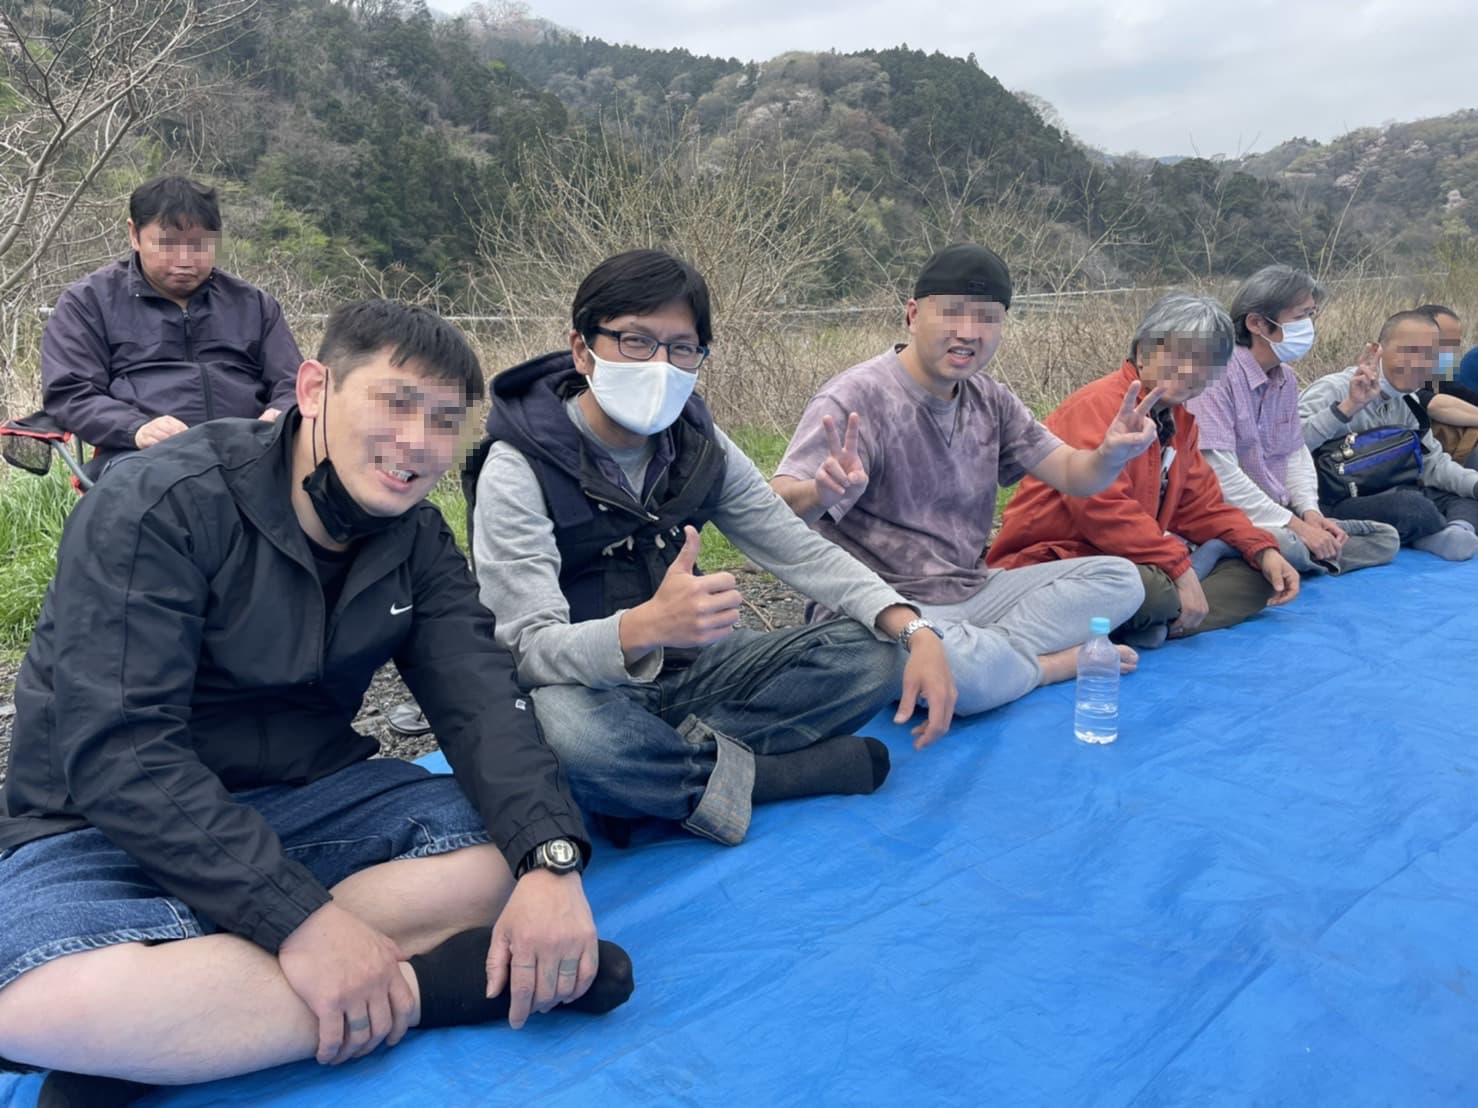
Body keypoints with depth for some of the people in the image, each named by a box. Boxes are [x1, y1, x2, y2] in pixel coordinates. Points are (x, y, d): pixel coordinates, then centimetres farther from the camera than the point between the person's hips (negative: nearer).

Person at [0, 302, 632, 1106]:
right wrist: (303, 918, -34)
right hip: (107, 826, -5)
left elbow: (481, 701, -11)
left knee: (516, 847, -16)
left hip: (306, 802, 5)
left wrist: (551, 858, -30)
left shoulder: (416, 538, 0)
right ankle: (434, 985, -23)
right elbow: (114, 754, -26)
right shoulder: (162, 510, -18)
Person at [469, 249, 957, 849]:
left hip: (689, 666, 6)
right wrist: (647, 627, -47)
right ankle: (743, 774, -17)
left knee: (872, 656, -10)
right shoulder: (518, 468, -16)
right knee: (557, 729, -41)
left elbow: (799, 550, 0)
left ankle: (676, 760, -21)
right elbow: (530, 646, -25)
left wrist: (916, 630, -17)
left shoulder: (698, 445, 0)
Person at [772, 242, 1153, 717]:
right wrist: (822, 494, -48)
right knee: (961, 663, -38)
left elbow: (1074, 476, 8)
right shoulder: (856, 398, -14)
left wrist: (1111, 454, -15)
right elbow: (780, 512, -25)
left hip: (972, 594, 8)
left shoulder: (989, 399, 10)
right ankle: (1053, 663, -6)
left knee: (1119, 579, 1)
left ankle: (998, 650, -17)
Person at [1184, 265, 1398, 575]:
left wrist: (1310, 512, -2)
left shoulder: (1286, 378, 12)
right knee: (1286, 546, -37)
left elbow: (1296, 453, 18)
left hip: (1280, 516, 9)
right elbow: (1220, 473, -23)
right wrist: (1295, 525, -19)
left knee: (1386, 538, 3)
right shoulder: (1220, 374, -17)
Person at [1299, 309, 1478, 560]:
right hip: (1334, 506, -9)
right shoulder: (1333, 390, -13)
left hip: (1385, 498, 9)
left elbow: (1433, 461, 12)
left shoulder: (1407, 403, 13)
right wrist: (1349, 406, -33)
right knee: (1411, 506, -32)